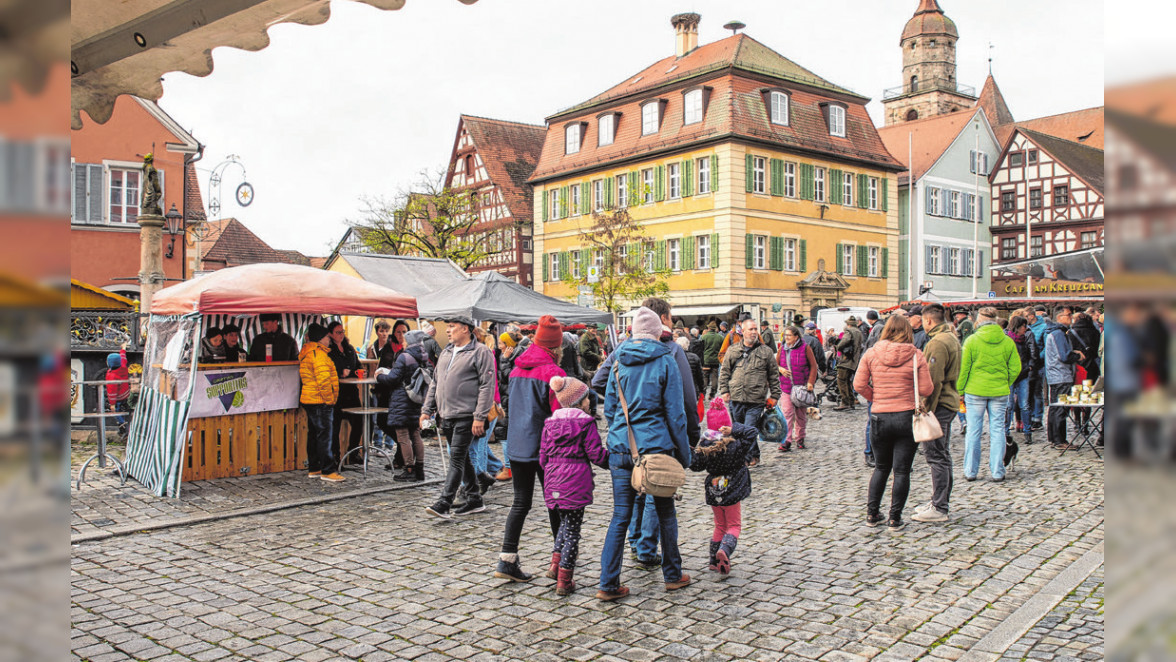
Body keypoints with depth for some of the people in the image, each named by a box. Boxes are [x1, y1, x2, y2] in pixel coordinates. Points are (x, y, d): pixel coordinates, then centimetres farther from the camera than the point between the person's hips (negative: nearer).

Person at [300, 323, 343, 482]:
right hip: (320, 401, -11)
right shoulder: (318, 353, -15)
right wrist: (329, 399, -15)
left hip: (309, 400, 11)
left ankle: (314, 469, 21)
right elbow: (323, 379, -22)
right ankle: (327, 471, -6)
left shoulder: (307, 353, 18)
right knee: (325, 435, -8)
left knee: (314, 434, 14)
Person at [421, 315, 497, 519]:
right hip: (447, 417, 8)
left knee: (457, 459, -10)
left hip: (466, 417, -8)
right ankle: (475, 500, 22)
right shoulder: (445, 353, 17)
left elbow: (487, 386, -13)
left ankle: (444, 503, -12)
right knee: (463, 459, 13)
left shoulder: (481, 352, -7)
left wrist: (480, 417, -18)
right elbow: (435, 383, 22)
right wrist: (427, 410, 15)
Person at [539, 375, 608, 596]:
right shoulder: (586, 423, -5)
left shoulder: (550, 423, 10)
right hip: (576, 481, -5)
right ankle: (564, 581, 5)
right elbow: (595, 453, -8)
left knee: (564, 523, 24)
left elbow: (543, 456, 11)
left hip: (553, 480, 5)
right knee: (572, 530, 2)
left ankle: (556, 565, 16)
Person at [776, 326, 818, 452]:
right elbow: (776, 363, 17)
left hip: (801, 387, -1)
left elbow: (813, 366, 0)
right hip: (786, 387, 1)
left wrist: (810, 382, -8)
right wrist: (780, 369, -6)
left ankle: (799, 439, 23)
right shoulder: (782, 348, 6)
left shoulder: (805, 348, -3)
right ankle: (786, 441, -10)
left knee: (801, 415, 8)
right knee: (787, 414, -8)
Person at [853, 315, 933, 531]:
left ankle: (872, 514, 20)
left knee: (881, 467, 18)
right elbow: (926, 389, -6)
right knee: (902, 471, 6)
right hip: (907, 416, -2)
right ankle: (895, 519, 8)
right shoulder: (916, 355, -6)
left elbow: (859, 384, -4)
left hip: (879, 417, 2)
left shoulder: (871, 353, -3)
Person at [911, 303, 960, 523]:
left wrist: (928, 409, -19)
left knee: (936, 456, -6)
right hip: (950, 400, 11)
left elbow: (934, 380, -21)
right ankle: (941, 502, 26)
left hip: (939, 404, -11)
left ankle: (939, 509, -3)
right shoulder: (952, 339, 16)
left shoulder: (938, 342, -17)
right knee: (942, 455, 17)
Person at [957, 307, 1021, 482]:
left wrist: (959, 390, 4)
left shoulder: (972, 340, -6)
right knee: (997, 431, 7)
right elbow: (1015, 368, 5)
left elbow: (963, 369, -4)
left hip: (975, 391, -2)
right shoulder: (1008, 341, 1)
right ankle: (997, 472, 9)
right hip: (1000, 393, 2)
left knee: (973, 431, 5)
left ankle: (970, 471, 11)